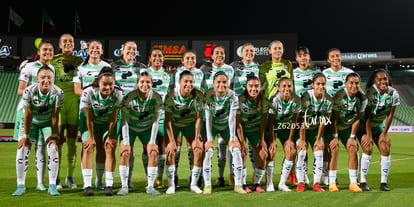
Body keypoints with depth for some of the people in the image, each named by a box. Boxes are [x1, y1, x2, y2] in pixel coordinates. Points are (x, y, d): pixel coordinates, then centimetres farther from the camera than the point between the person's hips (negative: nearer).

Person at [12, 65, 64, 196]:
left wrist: (54, 135, -16)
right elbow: (28, 115, -20)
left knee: (53, 148, -15)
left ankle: (52, 185, -8)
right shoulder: (29, 91, -27)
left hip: (48, 122, 0)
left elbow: (54, 116, -18)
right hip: (31, 122, 0)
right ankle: (21, 185, 0)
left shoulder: (58, 93, -26)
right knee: (22, 149, -12)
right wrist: (25, 135, -16)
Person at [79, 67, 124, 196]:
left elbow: (113, 118, -16)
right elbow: (89, 118, -21)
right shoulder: (88, 92, -31)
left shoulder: (119, 94, -27)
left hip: (108, 122, 1)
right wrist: (91, 136, -13)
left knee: (110, 148, -10)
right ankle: (87, 185, -11)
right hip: (90, 120, -1)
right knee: (88, 148, -12)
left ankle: (108, 185, -7)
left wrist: (109, 136, -11)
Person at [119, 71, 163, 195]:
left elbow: (156, 121, -13)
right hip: (130, 128, -1)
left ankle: (150, 186, -1)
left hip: (147, 129, 2)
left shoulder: (157, 98, -20)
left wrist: (152, 141, -13)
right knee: (125, 153, -14)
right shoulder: (129, 98, -26)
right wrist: (126, 141, -19)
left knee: (153, 152, -11)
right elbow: (124, 120, -18)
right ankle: (124, 186, -3)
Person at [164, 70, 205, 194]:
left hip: (190, 124, 2)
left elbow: (198, 118, -15)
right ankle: (171, 185, -1)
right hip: (174, 124, -1)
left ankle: (194, 184, 3)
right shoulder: (171, 96, -27)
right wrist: (171, 141, -23)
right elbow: (167, 120, -21)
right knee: (170, 151, -15)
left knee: (199, 150, -10)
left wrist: (196, 138, -15)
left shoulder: (198, 95, -23)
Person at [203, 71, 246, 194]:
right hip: (212, 126, -1)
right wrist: (209, 139, -21)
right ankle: (207, 185, -3)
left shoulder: (232, 96, -20)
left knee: (237, 150, -9)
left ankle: (238, 185, 1)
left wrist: (232, 138, -19)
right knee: (208, 151, -14)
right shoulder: (208, 95, -23)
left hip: (226, 126, 1)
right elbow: (208, 118, -20)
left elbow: (232, 118, -18)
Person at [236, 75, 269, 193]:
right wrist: (242, 141, -22)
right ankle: (243, 185, -6)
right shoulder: (240, 100, -25)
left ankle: (257, 184, 7)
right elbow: (238, 123, -21)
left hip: (255, 129, 3)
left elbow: (263, 122, -8)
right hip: (241, 129, -3)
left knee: (263, 154, -7)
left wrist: (262, 140, -9)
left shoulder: (264, 101, -16)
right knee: (242, 153, -18)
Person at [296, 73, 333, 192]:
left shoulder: (329, 100, -13)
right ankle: (300, 183, -5)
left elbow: (323, 121, -5)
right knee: (301, 152, -14)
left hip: (316, 129, 3)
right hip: (302, 129, -3)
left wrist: (319, 139, -4)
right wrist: (302, 140, -19)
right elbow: (302, 120, -21)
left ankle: (316, 183, 1)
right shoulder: (306, 97, -25)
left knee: (319, 153, -7)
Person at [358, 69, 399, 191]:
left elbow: (390, 115, -5)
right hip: (364, 125, -4)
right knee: (368, 149, -16)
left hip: (380, 125, 4)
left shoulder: (393, 94, -12)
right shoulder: (370, 92, -23)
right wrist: (369, 135, -19)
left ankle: (384, 182, 4)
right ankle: (363, 182, -9)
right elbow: (367, 116, -20)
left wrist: (384, 133, -4)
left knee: (386, 150, -5)